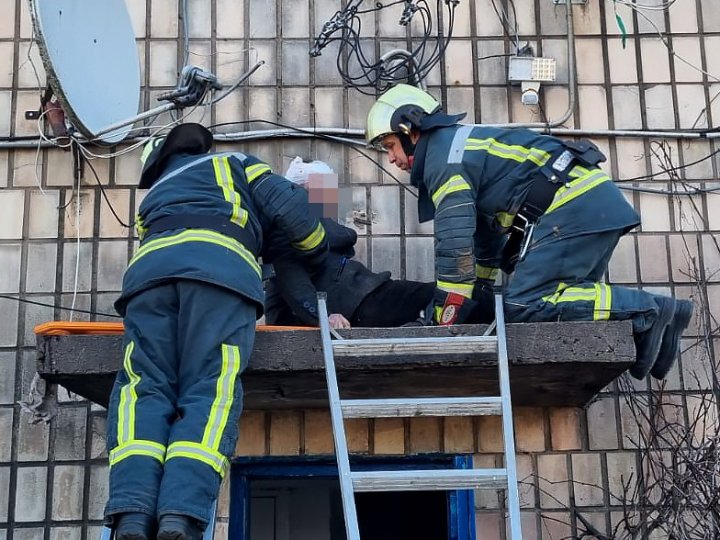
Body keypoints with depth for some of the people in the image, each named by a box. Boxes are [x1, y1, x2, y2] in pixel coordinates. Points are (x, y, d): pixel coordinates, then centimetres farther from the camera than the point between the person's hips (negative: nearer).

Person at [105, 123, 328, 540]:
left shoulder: (157, 191, 45)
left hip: (149, 264, 3)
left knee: (145, 387, -8)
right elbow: (290, 208, 19)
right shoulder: (233, 163, 35)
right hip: (222, 264, -3)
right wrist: (319, 256, 34)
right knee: (211, 390, -14)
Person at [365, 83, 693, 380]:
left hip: (574, 208, -10)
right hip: (598, 199, 10)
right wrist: (476, 298, 34)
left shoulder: (442, 157, -4)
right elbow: (486, 231, 34)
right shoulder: (464, 144, 28)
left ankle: (647, 310, -14)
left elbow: (454, 245, -10)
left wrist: (446, 323, -3)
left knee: (522, 307, -14)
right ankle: (654, 316, 5)